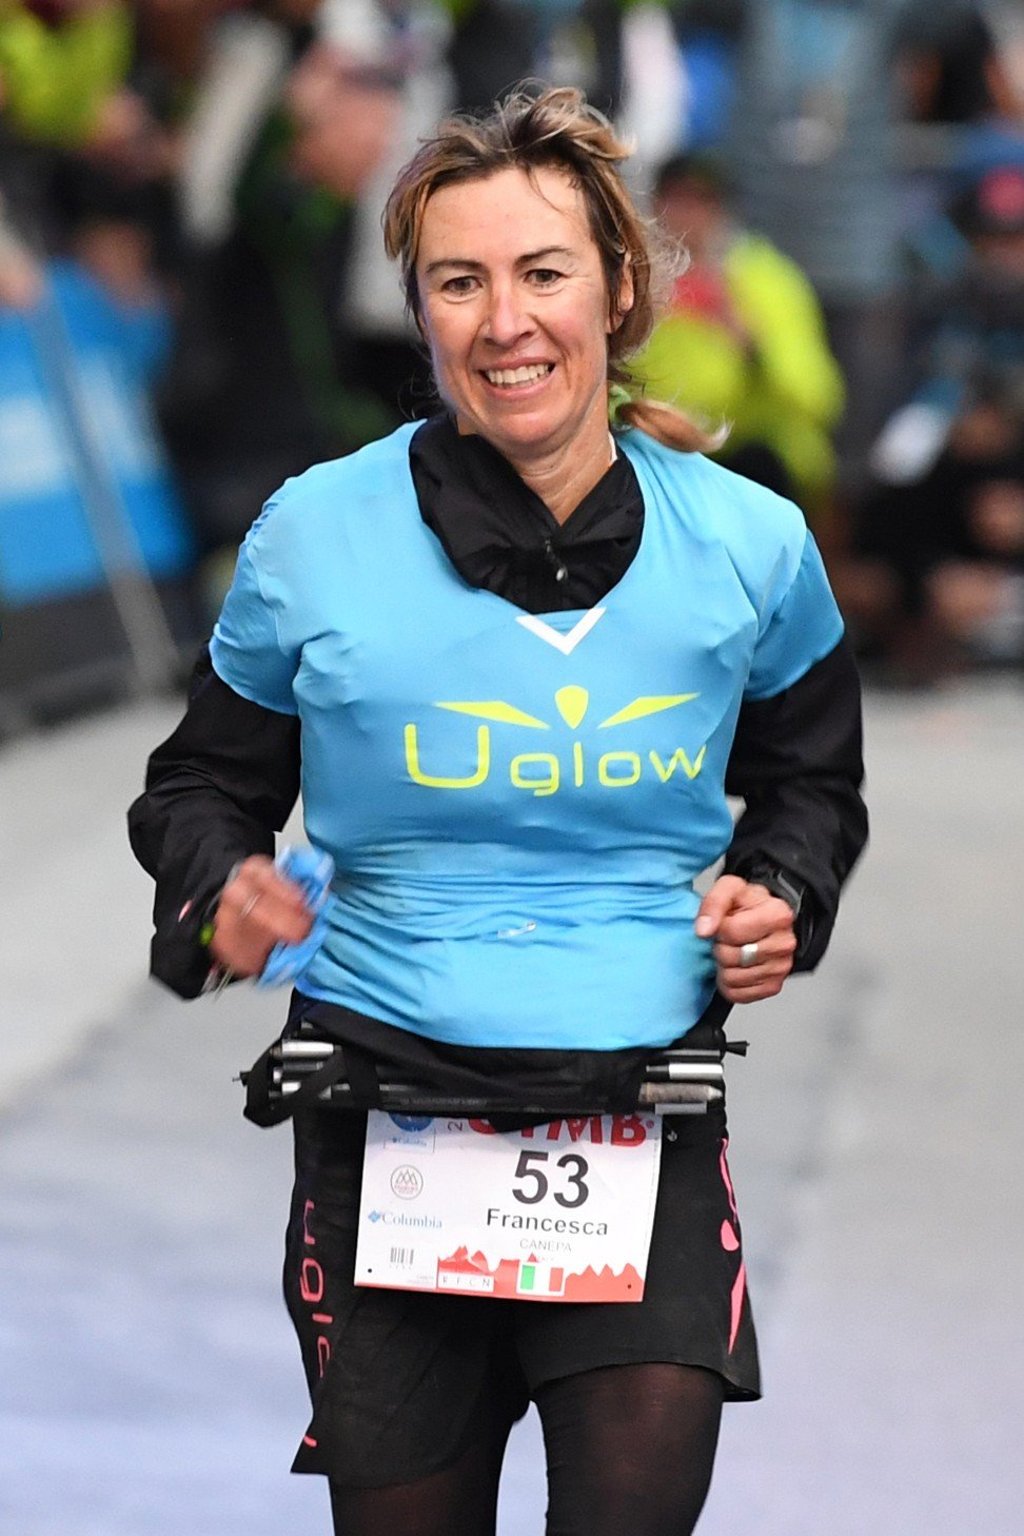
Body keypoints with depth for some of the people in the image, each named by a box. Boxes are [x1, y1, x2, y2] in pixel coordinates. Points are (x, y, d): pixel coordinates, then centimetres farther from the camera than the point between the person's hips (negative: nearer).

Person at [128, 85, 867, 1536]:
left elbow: (809, 777, 19)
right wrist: (222, 888, -11)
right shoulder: (315, 539, -5)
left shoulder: (747, 543, 0)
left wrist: (781, 894, 0)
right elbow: (207, 781, 10)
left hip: (646, 1101, 0)